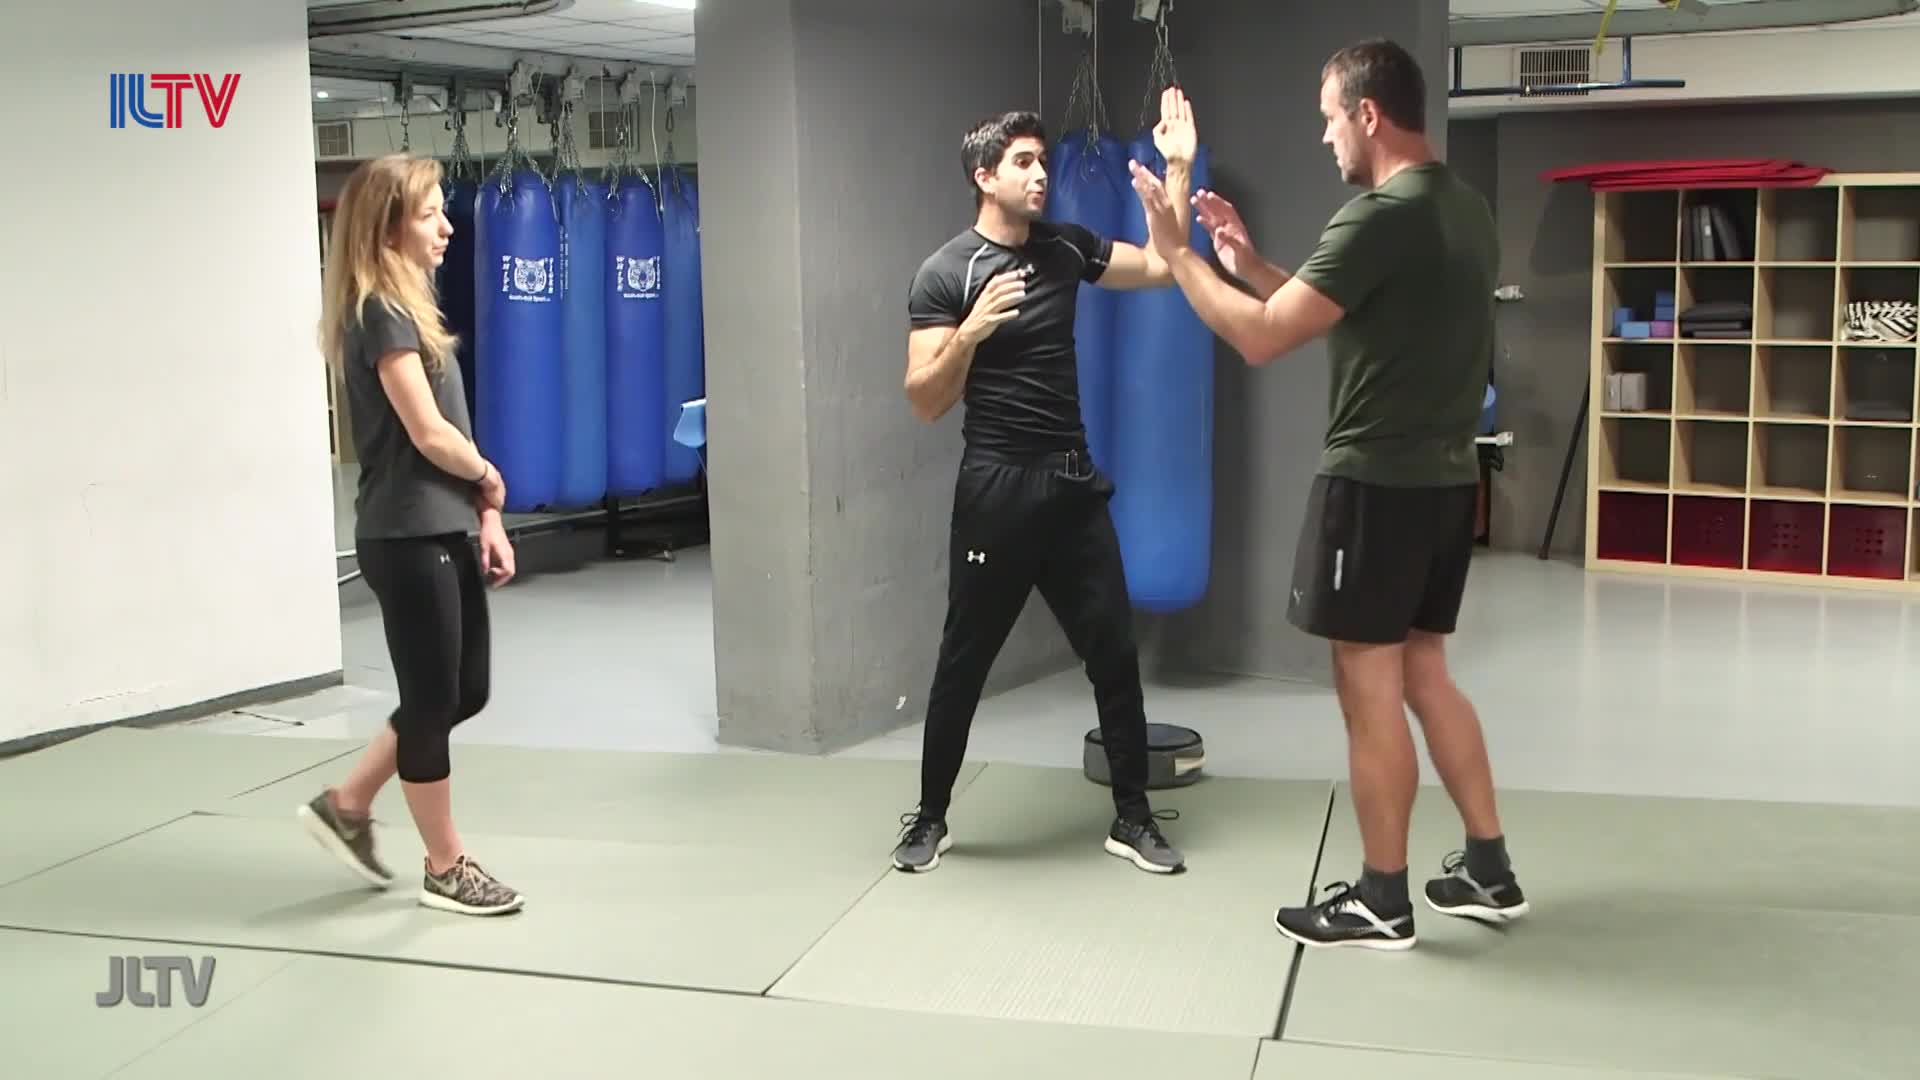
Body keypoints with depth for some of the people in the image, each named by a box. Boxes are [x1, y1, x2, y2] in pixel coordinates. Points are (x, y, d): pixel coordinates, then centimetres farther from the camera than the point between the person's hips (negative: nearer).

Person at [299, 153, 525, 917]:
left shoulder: (409, 308, 15)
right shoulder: (380, 314, -14)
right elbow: (429, 433, -17)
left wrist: (487, 520, 9)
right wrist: (490, 480, 1)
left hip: (442, 531, 9)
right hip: (407, 538, -9)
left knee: (464, 692, 15)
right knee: (432, 700, 2)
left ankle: (347, 805, 29)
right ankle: (447, 869, 16)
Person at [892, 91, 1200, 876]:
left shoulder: (1067, 249, 7)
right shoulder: (946, 274, -10)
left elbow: (1162, 267, 8)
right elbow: (925, 402, -12)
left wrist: (1178, 169, 0)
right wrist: (971, 331, -28)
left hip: (1075, 481, 5)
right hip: (997, 487, -5)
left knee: (1114, 652, 6)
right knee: (965, 660, 6)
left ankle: (1132, 817, 17)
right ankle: (930, 816, 22)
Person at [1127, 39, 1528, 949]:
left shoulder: (1382, 218, -19)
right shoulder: (1466, 210, 13)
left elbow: (1262, 338, -18)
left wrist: (1175, 250, -7)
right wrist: (1249, 263, 18)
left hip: (1376, 483, -9)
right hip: (1443, 478, 9)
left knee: (1369, 690, 0)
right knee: (1423, 675, 18)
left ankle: (1381, 903, 11)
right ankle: (1487, 871, 25)